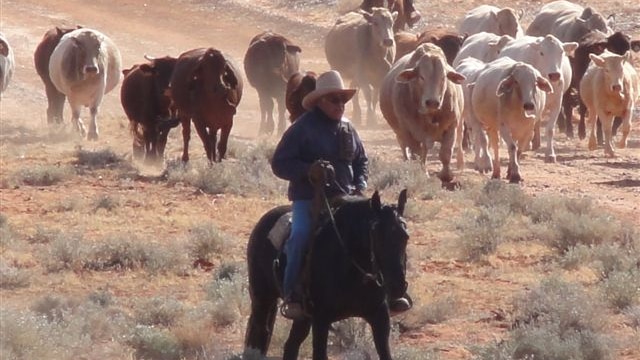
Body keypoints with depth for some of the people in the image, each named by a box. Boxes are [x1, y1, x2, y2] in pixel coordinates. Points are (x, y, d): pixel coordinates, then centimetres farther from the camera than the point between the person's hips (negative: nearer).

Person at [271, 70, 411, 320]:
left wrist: (360, 186, 5)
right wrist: (308, 170, -23)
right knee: (300, 235, -30)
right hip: (308, 198, -5)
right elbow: (279, 164, -8)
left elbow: (361, 161, 23)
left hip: (344, 198, 5)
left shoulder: (347, 129, 11)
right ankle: (292, 297, -22)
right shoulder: (302, 128, -6)